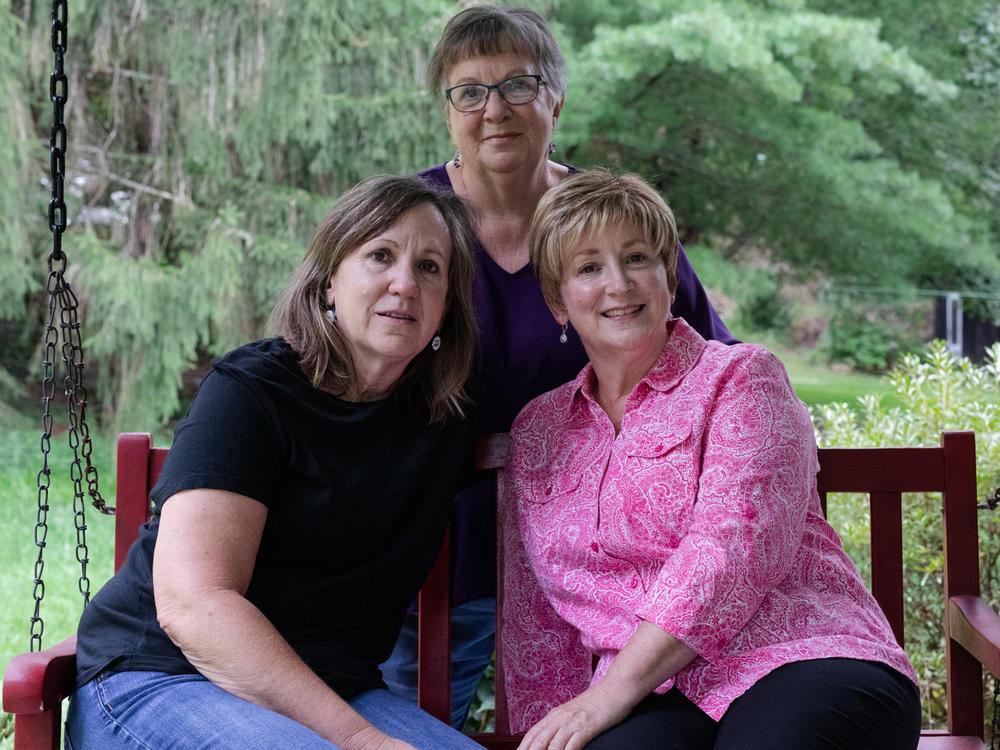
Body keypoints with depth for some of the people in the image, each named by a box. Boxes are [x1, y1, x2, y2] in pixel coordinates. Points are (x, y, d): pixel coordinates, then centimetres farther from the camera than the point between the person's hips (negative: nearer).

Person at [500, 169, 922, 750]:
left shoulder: (741, 376, 5)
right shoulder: (537, 430, 19)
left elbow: (735, 546, -11)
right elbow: (534, 615, 20)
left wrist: (610, 692, -17)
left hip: (808, 663, -1)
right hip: (658, 698, 2)